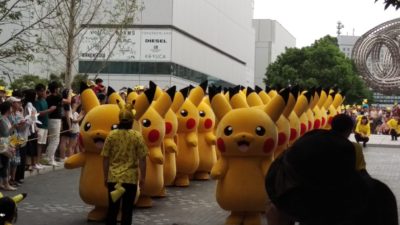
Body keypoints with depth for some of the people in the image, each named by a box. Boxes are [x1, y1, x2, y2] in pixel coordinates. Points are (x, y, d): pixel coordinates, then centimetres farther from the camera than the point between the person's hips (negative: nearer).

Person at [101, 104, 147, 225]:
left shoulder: (111, 135, -1)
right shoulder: (137, 136, -6)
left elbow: (105, 158, 1)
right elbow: (142, 159, -7)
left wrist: (105, 176, 10)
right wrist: (143, 177, 2)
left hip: (113, 177, 2)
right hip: (130, 178, -2)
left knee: (112, 208, 12)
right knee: (127, 209, 6)